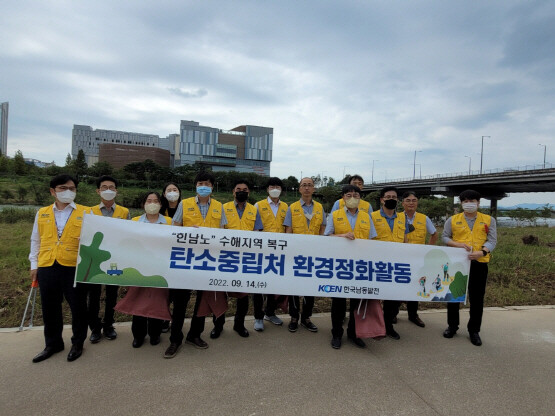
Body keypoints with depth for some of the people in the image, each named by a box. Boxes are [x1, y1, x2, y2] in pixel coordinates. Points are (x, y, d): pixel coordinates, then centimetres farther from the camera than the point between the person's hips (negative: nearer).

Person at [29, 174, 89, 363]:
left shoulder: (85, 213, 1)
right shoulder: (42, 213, 11)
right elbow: (36, 240, 15)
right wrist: (34, 264, 12)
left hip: (74, 267, -3)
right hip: (47, 267, 3)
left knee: (77, 306, 7)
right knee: (50, 308, 14)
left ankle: (77, 343, 26)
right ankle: (53, 343, 32)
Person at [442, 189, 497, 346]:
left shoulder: (489, 220, 5)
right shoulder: (452, 220, 5)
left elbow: (492, 240, -2)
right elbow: (445, 237, 4)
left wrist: (482, 252, -21)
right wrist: (458, 244, -15)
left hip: (479, 263, 0)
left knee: (477, 298, 7)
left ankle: (474, 330, 23)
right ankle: (452, 326, 25)